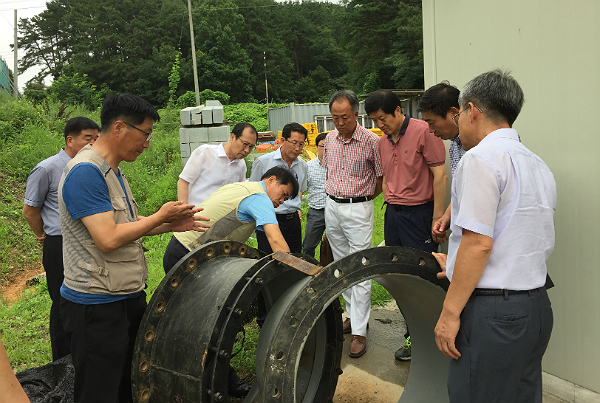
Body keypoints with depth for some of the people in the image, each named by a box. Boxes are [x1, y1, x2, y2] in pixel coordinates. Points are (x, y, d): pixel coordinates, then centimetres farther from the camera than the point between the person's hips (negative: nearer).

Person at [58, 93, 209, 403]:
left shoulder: (112, 171, 12)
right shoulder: (85, 172, -20)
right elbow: (108, 239, -26)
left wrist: (170, 225, 6)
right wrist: (161, 216, -14)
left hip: (128, 297, 10)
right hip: (97, 307, -10)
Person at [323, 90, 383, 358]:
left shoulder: (371, 141, -12)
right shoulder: (330, 139, 6)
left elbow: (382, 178, -2)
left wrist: (361, 198, 2)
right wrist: (334, 196, 15)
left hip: (359, 208, -6)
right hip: (331, 207, 6)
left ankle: (359, 331, -1)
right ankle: (354, 314, 28)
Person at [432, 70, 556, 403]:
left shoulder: (481, 157, -13)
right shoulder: (539, 166, 15)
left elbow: (479, 242, -19)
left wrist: (450, 312, -15)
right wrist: (457, 266, 27)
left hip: (491, 310, -9)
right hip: (536, 307, 9)